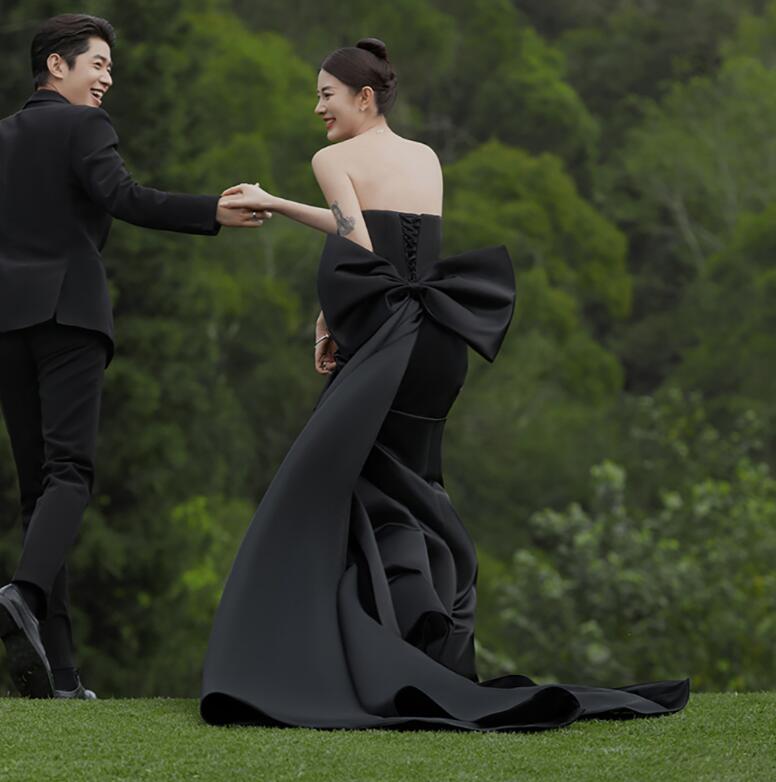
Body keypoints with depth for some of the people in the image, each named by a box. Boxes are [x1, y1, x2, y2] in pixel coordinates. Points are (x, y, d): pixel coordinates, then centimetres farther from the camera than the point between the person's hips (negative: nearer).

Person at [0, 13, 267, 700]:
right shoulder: (84, 126, 1)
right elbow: (120, 197, -16)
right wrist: (212, 214, -18)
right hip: (69, 308, -6)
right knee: (70, 470, -13)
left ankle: (56, 668, -2)